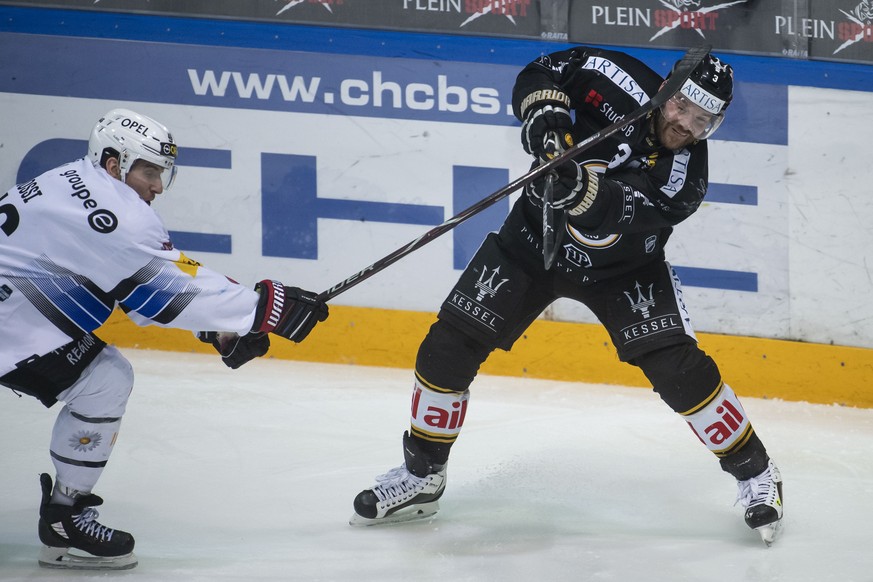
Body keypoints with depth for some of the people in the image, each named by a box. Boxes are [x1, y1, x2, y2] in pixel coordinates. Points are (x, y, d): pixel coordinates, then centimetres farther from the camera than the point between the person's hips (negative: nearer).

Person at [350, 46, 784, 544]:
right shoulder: (622, 82, -21)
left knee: (677, 368, -18)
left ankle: (755, 473, 2)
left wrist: (577, 188, -59)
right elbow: (541, 73, -8)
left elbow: (611, 214, -40)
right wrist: (544, 112, -28)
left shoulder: (684, 175, -27)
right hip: (534, 242, 2)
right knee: (447, 349, -4)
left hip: (621, 269, -2)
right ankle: (421, 478, 15)